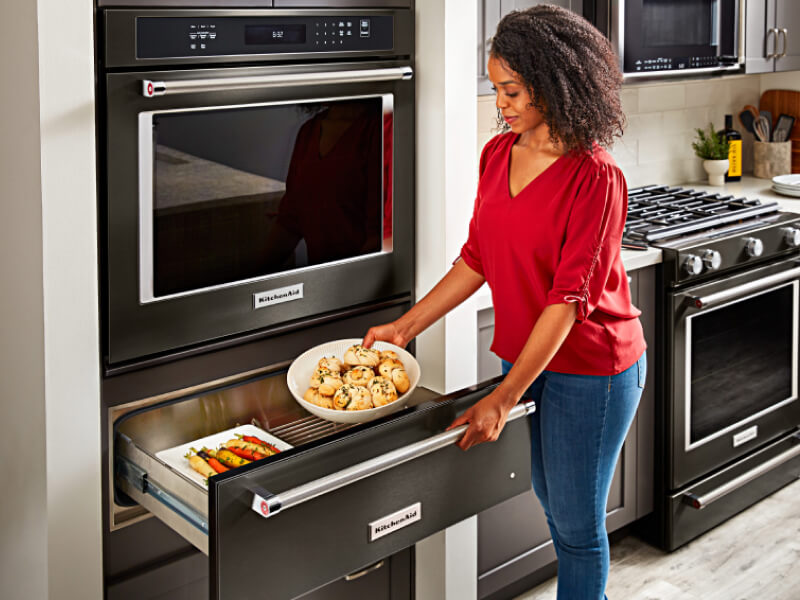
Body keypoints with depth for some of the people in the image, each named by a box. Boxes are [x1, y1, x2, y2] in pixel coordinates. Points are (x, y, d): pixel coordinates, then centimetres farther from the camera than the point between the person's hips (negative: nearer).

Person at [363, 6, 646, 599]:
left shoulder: (595, 178, -21)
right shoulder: (498, 154, 1)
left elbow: (570, 298, -24)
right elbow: (477, 259, 8)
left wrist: (504, 398, -25)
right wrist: (405, 326, 2)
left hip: (589, 368, -7)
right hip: (526, 355, 7)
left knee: (576, 523, 5)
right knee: (551, 500, 22)